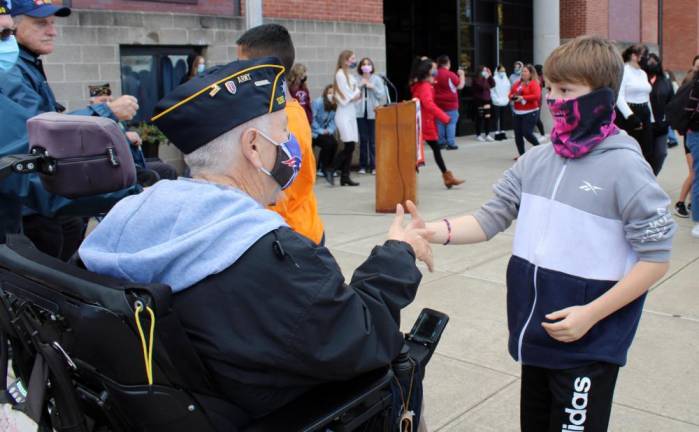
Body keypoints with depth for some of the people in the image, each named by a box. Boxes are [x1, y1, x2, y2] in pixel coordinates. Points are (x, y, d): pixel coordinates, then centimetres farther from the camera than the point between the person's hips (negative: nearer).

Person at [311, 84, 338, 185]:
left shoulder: (335, 106, 1)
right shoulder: (318, 102, -16)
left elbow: (333, 121, 1)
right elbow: (312, 119, -17)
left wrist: (329, 130, -17)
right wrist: (321, 131, -18)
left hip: (326, 132, 5)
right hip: (313, 133, -5)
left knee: (334, 143, -21)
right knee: (328, 143, -27)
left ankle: (329, 168, -4)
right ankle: (325, 168, -8)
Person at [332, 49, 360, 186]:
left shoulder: (351, 75, 17)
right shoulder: (340, 74, -9)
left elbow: (358, 94, 14)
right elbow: (347, 96, -14)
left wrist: (355, 95, -6)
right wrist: (356, 95, 3)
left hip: (351, 113, 8)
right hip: (344, 114, -8)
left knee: (350, 147, 3)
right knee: (349, 145, -16)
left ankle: (345, 177, 6)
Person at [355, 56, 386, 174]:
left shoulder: (377, 79, 5)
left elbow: (382, 95, 0)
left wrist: (373, 87, -11)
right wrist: (360, 86, -10)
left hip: (373, 112, -1)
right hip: (360, 112, 1)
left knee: (373, 139, -2)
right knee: (363, 139, 2)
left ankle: (374, 165, 4)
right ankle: (363, 165, 10)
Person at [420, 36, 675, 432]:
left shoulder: (624, 167, -16)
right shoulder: (536, 160, 1)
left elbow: (656, 259, -14)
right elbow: (490, 218, 1)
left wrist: (591, 314, -19)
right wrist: (436, 231, -17)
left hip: (589, 343, -6)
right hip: (536, 335, 6)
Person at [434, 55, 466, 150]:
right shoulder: (450, 75, -13)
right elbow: (460, 86, -7)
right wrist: (462, 75, 5)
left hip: (438, 103, 5)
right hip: (450, 103, -5)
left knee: (440, 123, 8)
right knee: (451, 123, -1)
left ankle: (441, 142, 11)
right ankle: (451, 143, -2)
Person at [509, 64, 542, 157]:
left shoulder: (534, 83, -8)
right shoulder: (517, 83, 13)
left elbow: (537, 96, -19)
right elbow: (510, 94, 18)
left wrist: (523, 98, -19)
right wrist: (513, 97, -6)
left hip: (530, 113, -7)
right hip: (518, 113, 7)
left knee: (527, 133, -11)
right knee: (518, 135, 4)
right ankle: (522, 155, 13)